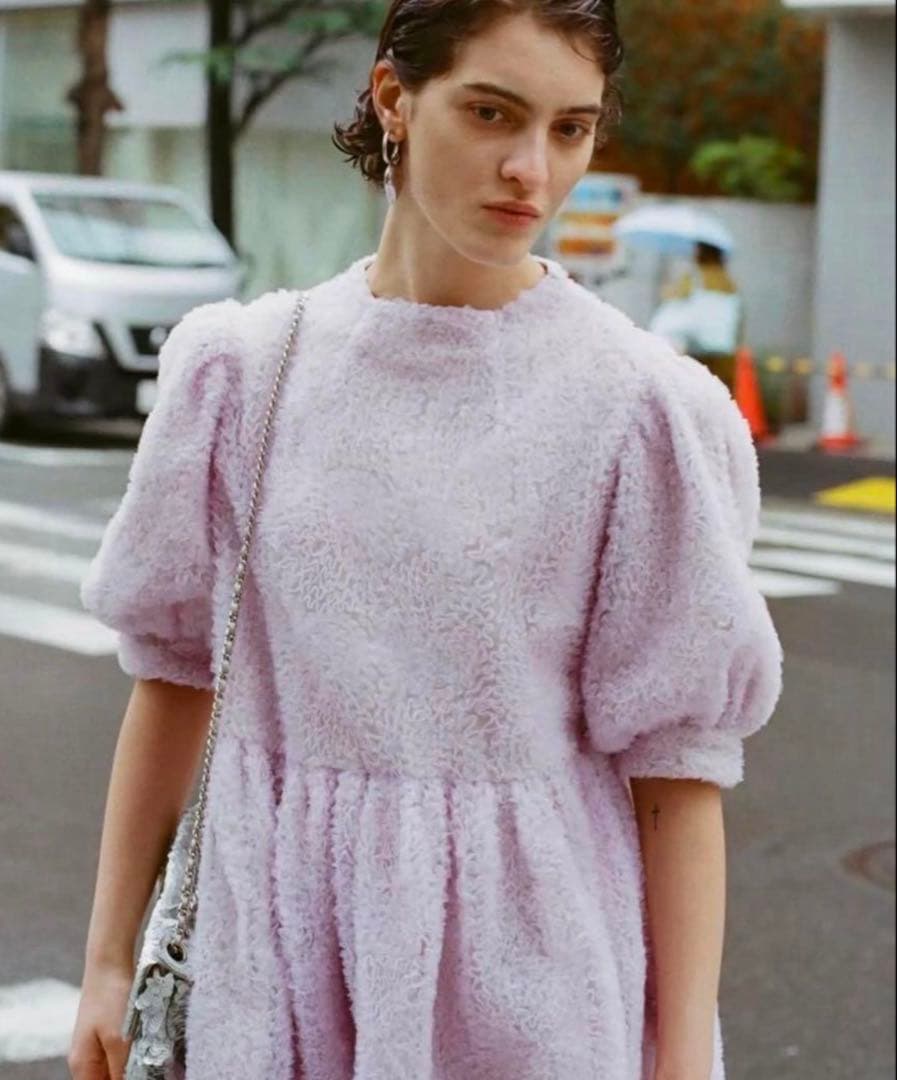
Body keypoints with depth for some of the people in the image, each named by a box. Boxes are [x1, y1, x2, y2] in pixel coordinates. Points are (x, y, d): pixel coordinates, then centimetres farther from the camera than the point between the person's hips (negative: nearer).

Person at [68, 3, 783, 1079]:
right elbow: (172, 674, 6)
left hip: (525, 972, -2)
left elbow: (678, 770, -8)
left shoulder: (642, 405, -9)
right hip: (274, 955, 3)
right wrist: (109, 962, 7)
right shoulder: (244, 368, -1)